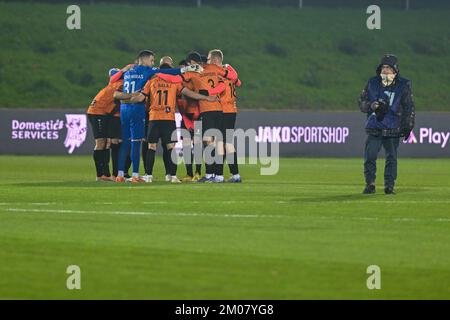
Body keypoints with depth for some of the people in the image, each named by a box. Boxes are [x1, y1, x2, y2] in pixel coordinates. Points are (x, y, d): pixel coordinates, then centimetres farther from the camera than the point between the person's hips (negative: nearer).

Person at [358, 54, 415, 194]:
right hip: (374, 128, 1)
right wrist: (371, 105, -11)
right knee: (370, 156, -3)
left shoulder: (403, 85, 2)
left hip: (393, 129, -1)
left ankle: (389, 186, 7)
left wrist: (408, 126, -1)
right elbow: (361, 102, 10)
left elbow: (409, 107, 5)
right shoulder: (372, 83, 7)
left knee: (391, 158, -1)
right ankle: (370, 184, 8)